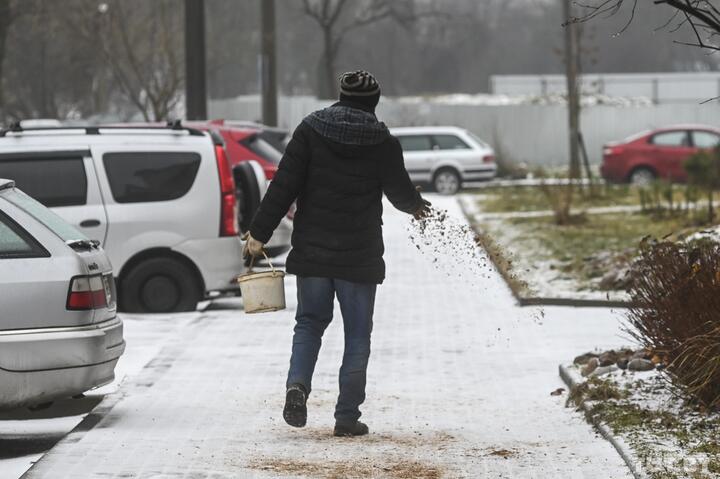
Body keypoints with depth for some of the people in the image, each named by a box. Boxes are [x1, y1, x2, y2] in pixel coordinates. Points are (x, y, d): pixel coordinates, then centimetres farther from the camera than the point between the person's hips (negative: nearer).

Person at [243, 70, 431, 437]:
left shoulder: (310, 131, -2)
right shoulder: (383, 143, -4)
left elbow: (284, 186, -7)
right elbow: (400, 192, 4)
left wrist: (259, 233, -3)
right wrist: (418, 206, 28)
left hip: (311, 252, 1)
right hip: (360, 256, -1)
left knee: (309, 323, 15)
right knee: (357, 335, 8)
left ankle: (298, 384, -10)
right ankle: (347, 416, 5)